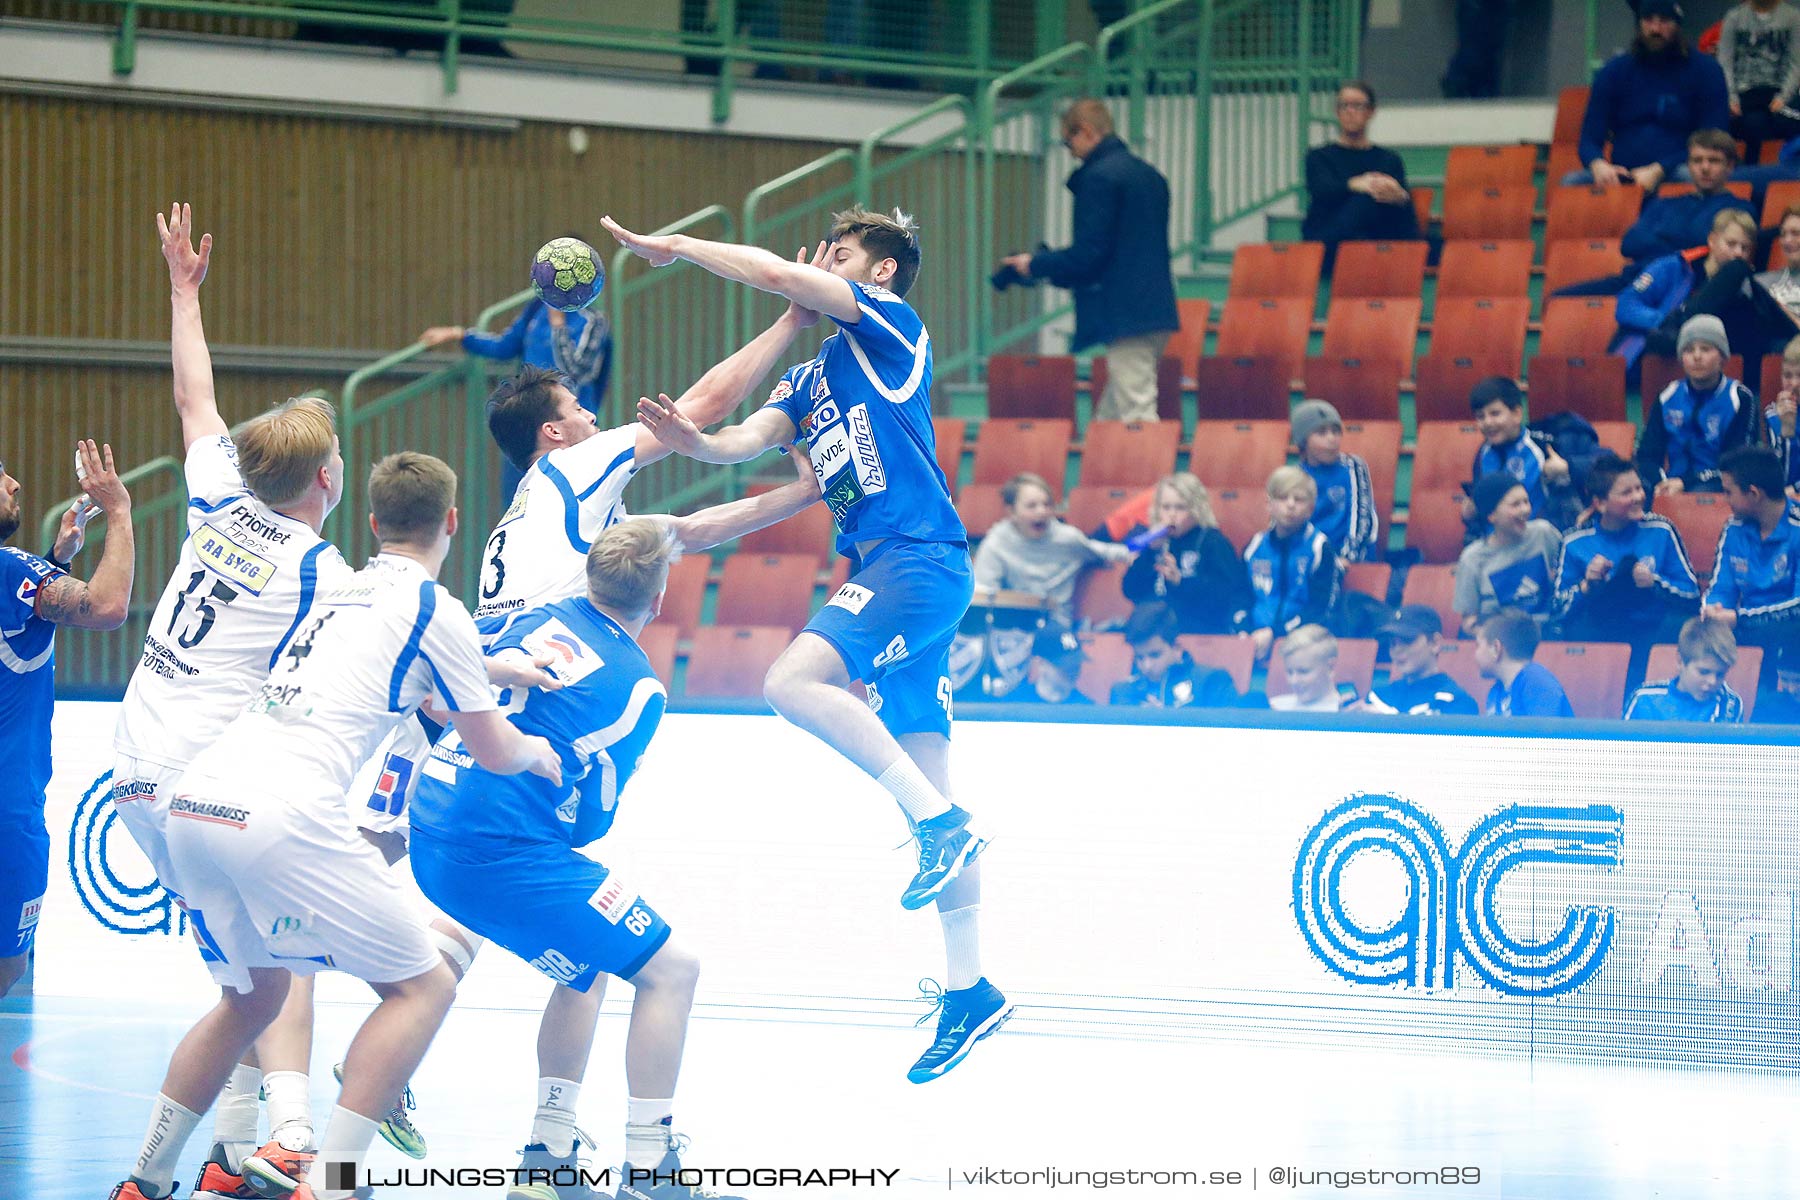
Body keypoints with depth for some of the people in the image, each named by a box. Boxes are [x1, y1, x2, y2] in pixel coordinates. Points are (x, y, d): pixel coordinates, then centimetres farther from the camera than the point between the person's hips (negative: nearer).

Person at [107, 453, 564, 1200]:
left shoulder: (338, 592, 26)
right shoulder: (434, 608, 5)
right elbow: (493, 751, 14)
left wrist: (502, 669, 61)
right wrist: (541, 754, 36)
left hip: (193, 803, 8)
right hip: (280, 816, -8)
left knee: (251, 995, 27)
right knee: (421, 988, 4)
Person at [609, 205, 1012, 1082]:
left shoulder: (890, 323, 1)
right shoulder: (812, 378, 25)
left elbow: (778, 274, -10)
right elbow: (744, 441, 10)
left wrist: (672, 246, -1)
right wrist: (688, 440, -11)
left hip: (919, 556, -9)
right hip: (886, 571, 9)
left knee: (793, 681, -25)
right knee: (922, 772, 6)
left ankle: (938, 821, -21)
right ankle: (969, 991, 5)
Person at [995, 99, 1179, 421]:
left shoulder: (1098, 177, -10)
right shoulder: (1150, 175, 18)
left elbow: (1088, 253, -15)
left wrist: (1036, 265, 1)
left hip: (1126, 317, -10)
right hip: (1155, 311, 10)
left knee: (1137, 414, -11)